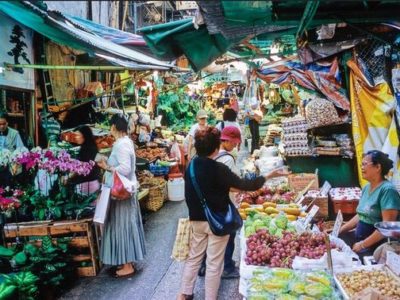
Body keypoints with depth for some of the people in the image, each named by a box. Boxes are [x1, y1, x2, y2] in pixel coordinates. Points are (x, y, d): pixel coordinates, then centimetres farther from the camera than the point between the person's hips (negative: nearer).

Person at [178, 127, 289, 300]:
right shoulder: (219, 169, -21)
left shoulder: (191, 167, -1)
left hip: (197, 219, 6)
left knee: (194, 257, 19)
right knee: (214, 263, 6)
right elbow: (245, 185, -17)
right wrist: (268, 176, -6)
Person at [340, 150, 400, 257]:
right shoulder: (366, 188, 9)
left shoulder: (387, 189, -16)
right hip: (360, 241, 7)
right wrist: (340, 230, 11)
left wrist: (363, 244, -18)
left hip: (377, 248, -7)